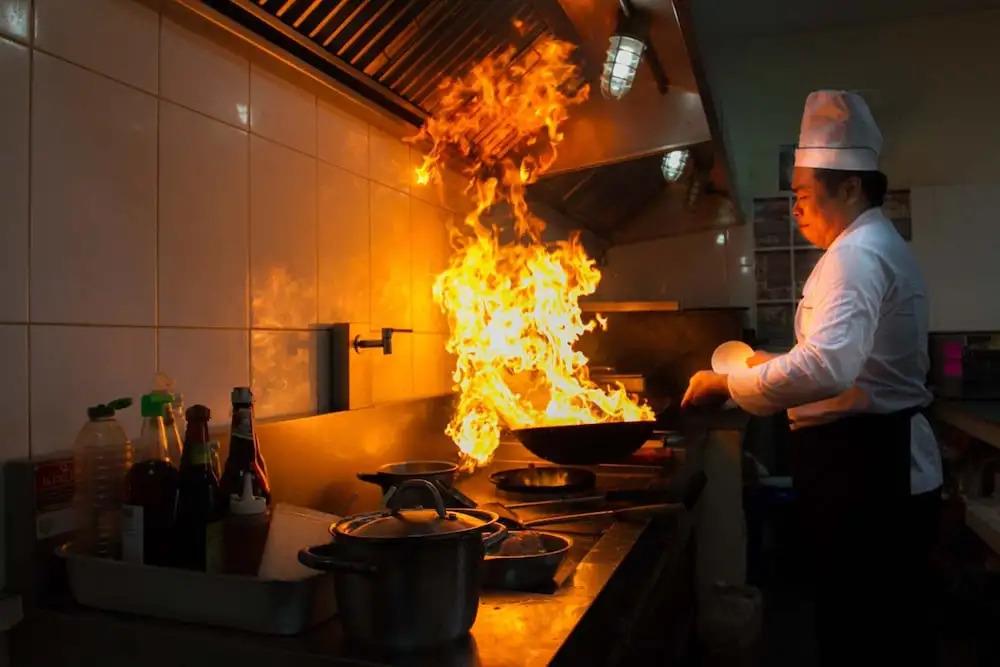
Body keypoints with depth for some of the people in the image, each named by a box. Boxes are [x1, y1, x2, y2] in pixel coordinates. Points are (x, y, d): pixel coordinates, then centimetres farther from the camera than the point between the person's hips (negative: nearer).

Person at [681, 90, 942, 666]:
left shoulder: (857, 254, -17)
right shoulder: (877, 246, 18)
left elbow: (828, 366, -33)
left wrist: (727, 383, -23)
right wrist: (774, 366, 17)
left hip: (867, 467, -11)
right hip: (883, 461, 11)